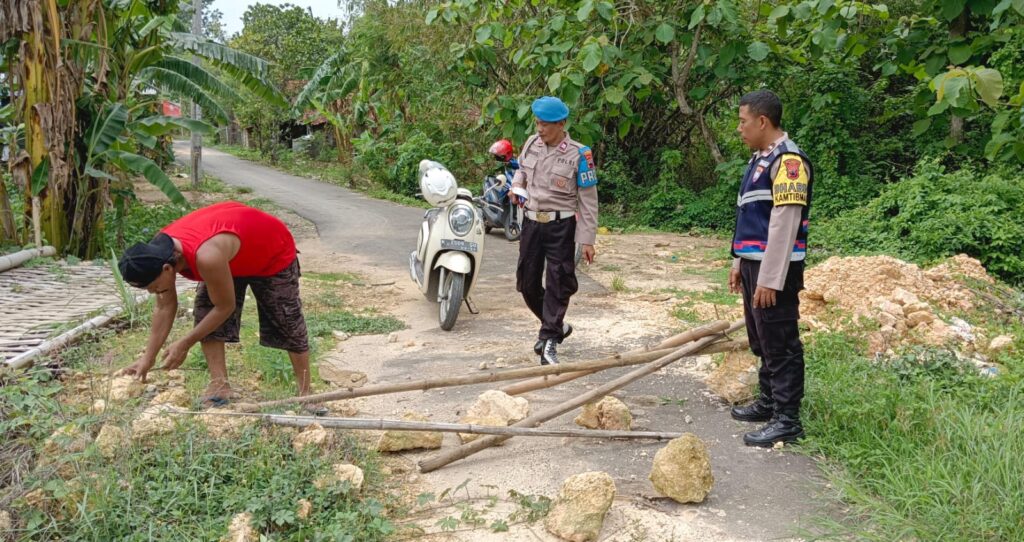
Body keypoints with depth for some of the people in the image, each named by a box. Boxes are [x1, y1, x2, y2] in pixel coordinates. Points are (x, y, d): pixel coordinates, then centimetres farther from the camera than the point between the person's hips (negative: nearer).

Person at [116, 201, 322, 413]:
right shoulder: (159, 251, -21)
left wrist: (184, 344, -23)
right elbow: (165, 307, -9)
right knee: (204, 309, -11)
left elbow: (225, 307, -31)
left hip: (274, 252, -7)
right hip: (233, 258, 7)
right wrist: (148, 358, -10)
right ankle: (219, 385, -6)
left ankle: (305, 394, 9)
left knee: (287, 324, -2)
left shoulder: (206, 257, -45)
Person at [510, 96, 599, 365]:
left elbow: (588, 200, -9)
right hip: (531, 222, 6)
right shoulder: (532, 143, 2)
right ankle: (557, 326, 32)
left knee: (558, 284, -4)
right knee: (527, 282, 11)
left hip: (560, 225, -5)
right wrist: (516, 186, 0)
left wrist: (587, 240, -10)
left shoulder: (578, 155, -13)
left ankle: (549, 341, 4)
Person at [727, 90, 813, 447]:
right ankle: (769, 401, 30)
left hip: (774, 270, -10)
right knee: (761, 340, 18)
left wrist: (770, 279, -23)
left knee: (780, 344, -5)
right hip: (754, 264, 10)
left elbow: (784, 224, -21)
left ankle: (787, 420, 1)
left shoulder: (787, 160, -15)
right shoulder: (760, 159, 16)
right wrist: (739, 264, 21)